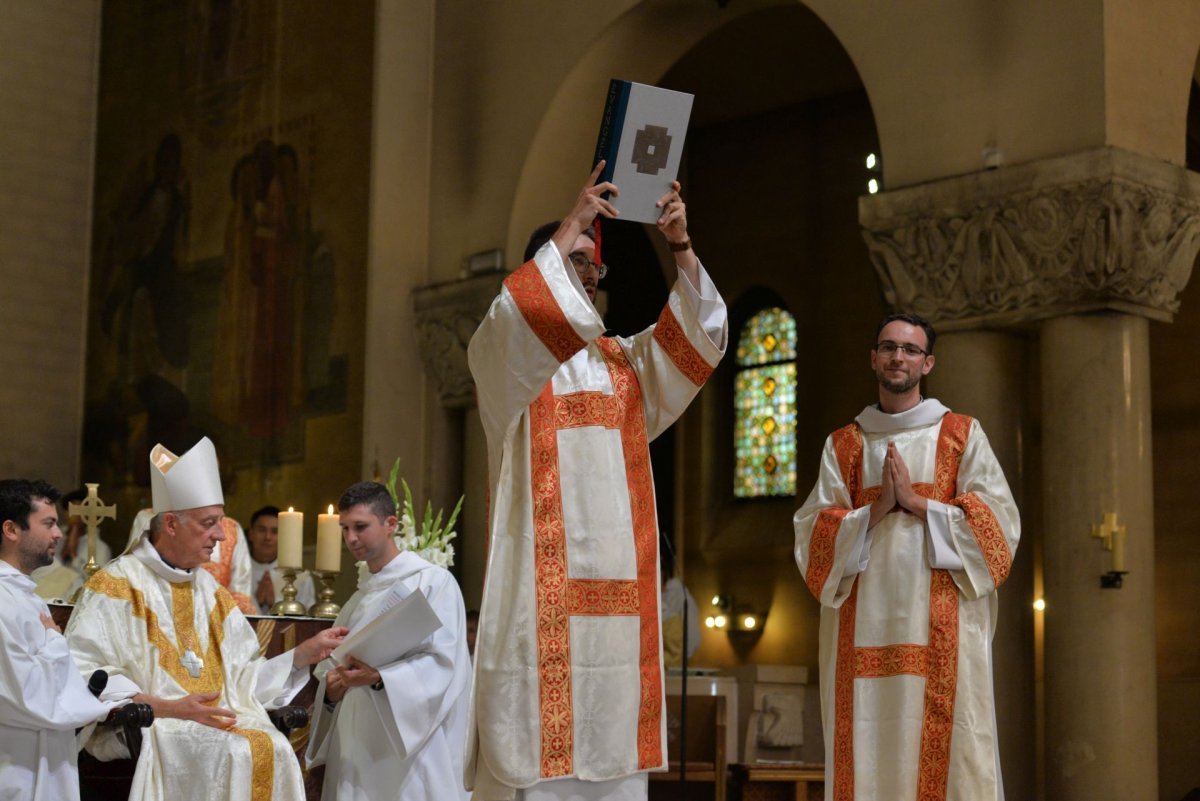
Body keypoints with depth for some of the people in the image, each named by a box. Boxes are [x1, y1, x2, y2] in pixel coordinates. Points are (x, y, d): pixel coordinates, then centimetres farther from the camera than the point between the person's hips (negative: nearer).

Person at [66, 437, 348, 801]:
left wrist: (303, 654, 5)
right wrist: (168, 707, -22)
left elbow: (242, 678, 18)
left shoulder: (211, 592, 18)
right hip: (144, 728, -5)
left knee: (273, 749, -26)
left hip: (219, 722, 6)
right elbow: (83, 675, -13)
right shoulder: (116, 586, -2)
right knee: (236, 754, -32)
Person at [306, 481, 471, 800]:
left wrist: (378, 678, -26)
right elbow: (334, 670, 20)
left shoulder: (433, 582, -3)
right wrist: (331, 688, -3)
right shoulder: (358, 600, 19)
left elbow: (444, 665, -14)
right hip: (357, 748, 6)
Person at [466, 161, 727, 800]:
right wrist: (570, 225, -15)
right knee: (538, 740, -10)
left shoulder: (623, 359, 20)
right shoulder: (503, 355, 5)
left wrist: (680, 247, -7)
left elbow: (696, 337, 5)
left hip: (616, 581, 5)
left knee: (610, 743, 2)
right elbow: (517, 317, -18)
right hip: (540, 575, -5)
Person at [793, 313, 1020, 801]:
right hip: (863, 626, 2)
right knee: (868, 751, -2)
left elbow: (998, 523, -1)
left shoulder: (962, 435, 9)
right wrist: (876, 509, -9)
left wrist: (916, 502, -9)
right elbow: (812, 532, 6)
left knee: (946, 751, -7)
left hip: (942, 625, -2)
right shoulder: (843, 445, 15)